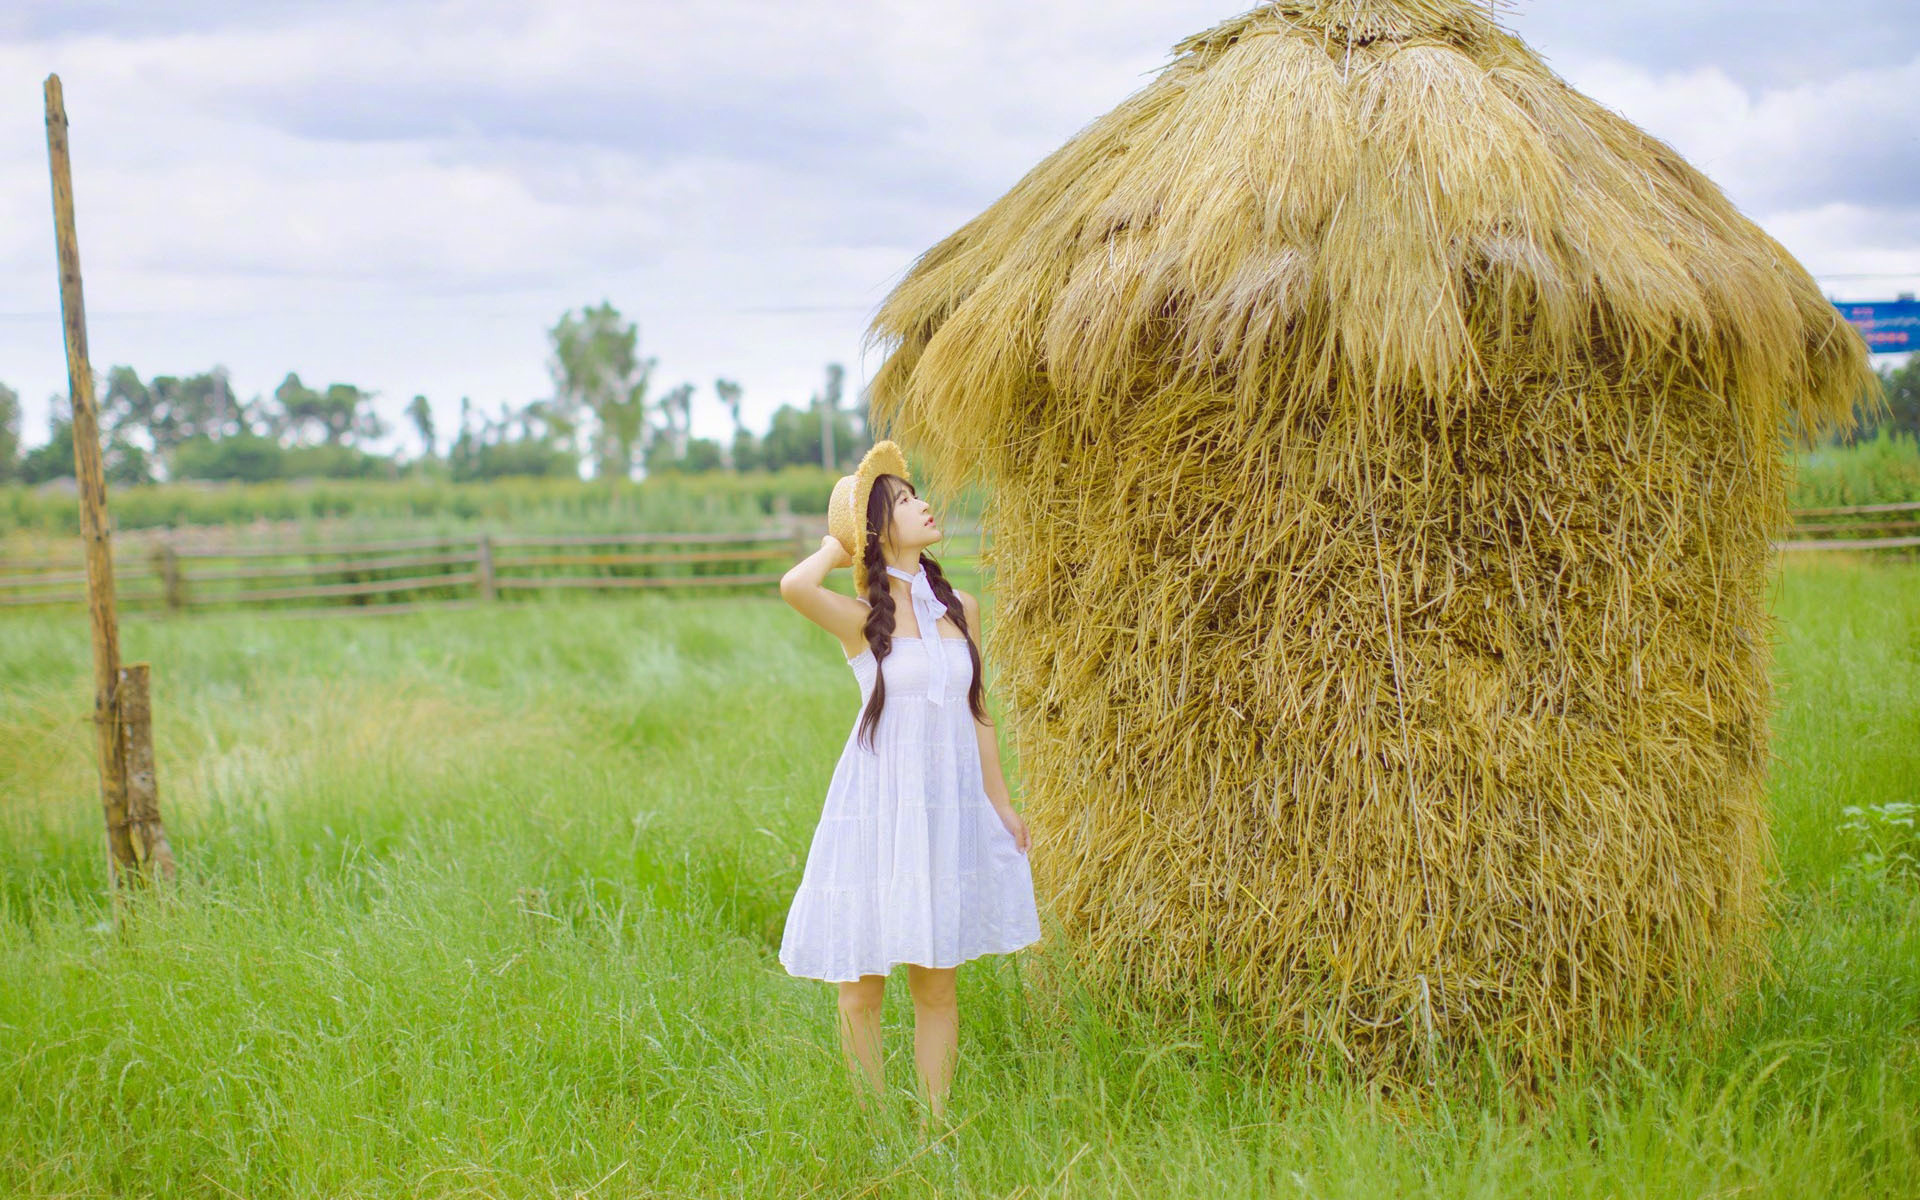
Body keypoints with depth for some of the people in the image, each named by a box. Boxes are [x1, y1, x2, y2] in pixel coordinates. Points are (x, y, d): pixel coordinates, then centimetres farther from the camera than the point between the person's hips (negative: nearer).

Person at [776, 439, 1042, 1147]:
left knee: (937, 983, 10)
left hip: (950, 810, 4)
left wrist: (1001, 804, 14)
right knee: (861, 986, 3)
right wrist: (836, 547, -10)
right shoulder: (861, 618, -9)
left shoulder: (960, 610, 7)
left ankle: (934, 1124, 20)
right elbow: (794, 586, -30)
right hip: (878, 811, -4)